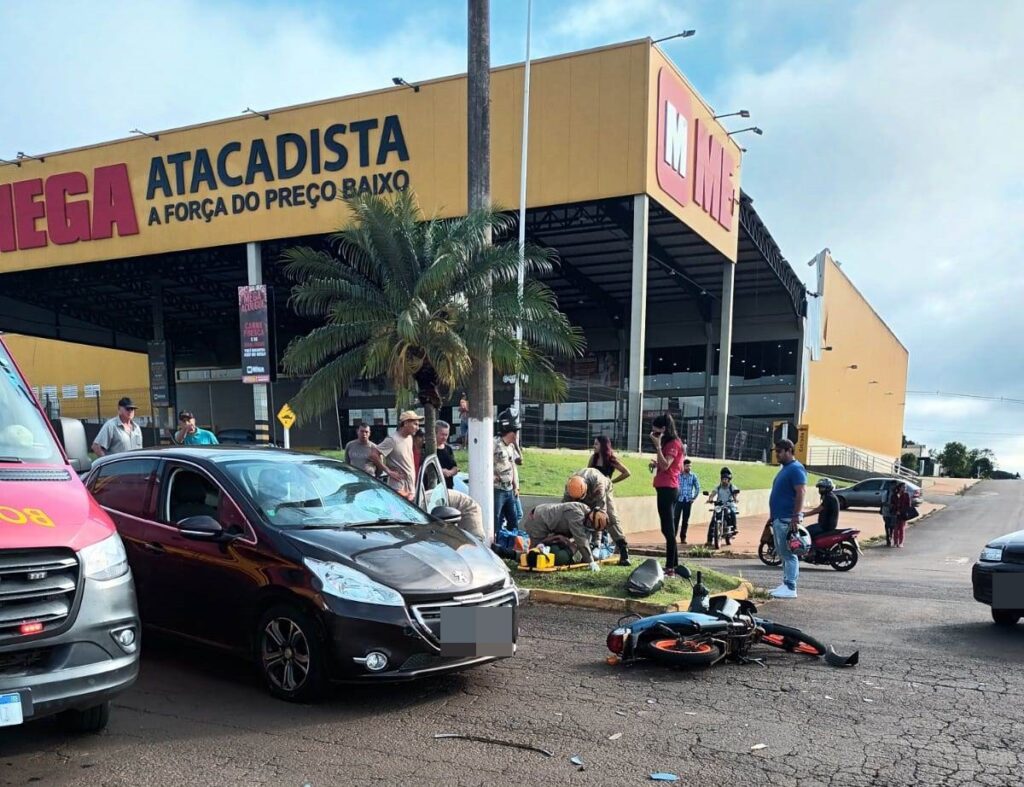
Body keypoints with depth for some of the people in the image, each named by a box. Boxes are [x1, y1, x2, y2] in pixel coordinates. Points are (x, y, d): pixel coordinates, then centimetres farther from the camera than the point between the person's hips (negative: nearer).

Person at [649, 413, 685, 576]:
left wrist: (658, 446, -21)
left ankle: (670, 567, -11)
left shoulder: (673, 443, -11)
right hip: (666, 488, 11)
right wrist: (656, 464, 11)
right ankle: (673, 565, 18)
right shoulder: (669, 443, 21)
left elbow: (665, 466, -21)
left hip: (667, 488, -11)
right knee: (668, 528, 13)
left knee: (668, 528, -11)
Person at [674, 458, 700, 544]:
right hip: (679, 500, -2)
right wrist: (674, 496, -4)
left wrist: (694, 497, 2)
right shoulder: (678, 475, -2)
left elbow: (697, 488, 8)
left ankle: (683, 537, 13)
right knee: (676, 518, -5)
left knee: (685, 520, 6)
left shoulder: (693, 476, 3)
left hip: (688, 501, 2)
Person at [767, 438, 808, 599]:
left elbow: (801, 493, -20)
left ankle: (790, 588, -6)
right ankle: (786, 584, 19)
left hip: (787, 519, -10)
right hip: (779, 518, 10)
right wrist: (772, 516, 23)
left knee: (788, 554, -8)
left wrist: (796, 517, -25)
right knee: (783, 554, 13)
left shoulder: (796, 469, -12)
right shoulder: (784, 468, 18)